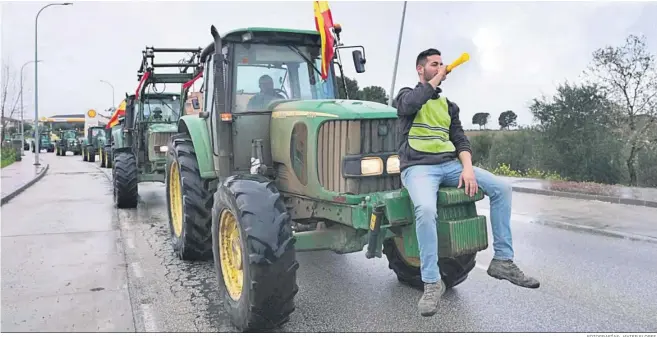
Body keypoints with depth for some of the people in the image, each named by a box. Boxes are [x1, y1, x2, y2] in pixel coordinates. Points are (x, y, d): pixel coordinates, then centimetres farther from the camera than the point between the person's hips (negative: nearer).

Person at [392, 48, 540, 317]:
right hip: (418, 167, -5)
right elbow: (409, 104, -19)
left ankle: (502, 261, -2)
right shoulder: (407, 95, 9)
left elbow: (460, 140, 13)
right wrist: (436, 79, -5)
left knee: (501, 188, -11)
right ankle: (432, 283, -23)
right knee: (426, 209, -36)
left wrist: (467, 167, -7)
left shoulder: (448, 105, 23)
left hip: (449, 164, 6)